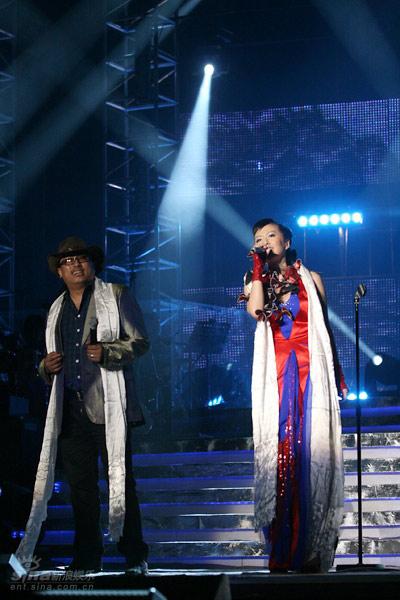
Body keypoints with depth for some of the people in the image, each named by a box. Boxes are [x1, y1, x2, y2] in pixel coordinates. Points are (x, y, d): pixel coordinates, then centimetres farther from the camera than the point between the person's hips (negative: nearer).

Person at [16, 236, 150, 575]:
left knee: (121, 481, -5)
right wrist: (47, 367, 5)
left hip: (108, 406, -5)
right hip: (71, 410, 5)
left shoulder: (116, 296, 6)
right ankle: (87, 557, 11)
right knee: (80, 485, 5)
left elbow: (139, 341, 1)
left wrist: (107, 352, -16)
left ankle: (135, 558, 0)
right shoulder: (57, 309, 21)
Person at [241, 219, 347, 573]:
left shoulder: (311, 279, 12)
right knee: (279, 454, -8)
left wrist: (338, 374, 10)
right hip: (277, 379, 0)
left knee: (310, 454, -7)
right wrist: (259, 269, -3)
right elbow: (256, 310, -10)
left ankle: (311, 550, -5)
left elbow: (325, 329, 14)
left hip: (311, 373, 0)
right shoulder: (258, 283, 13)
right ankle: (281, 552, -8)